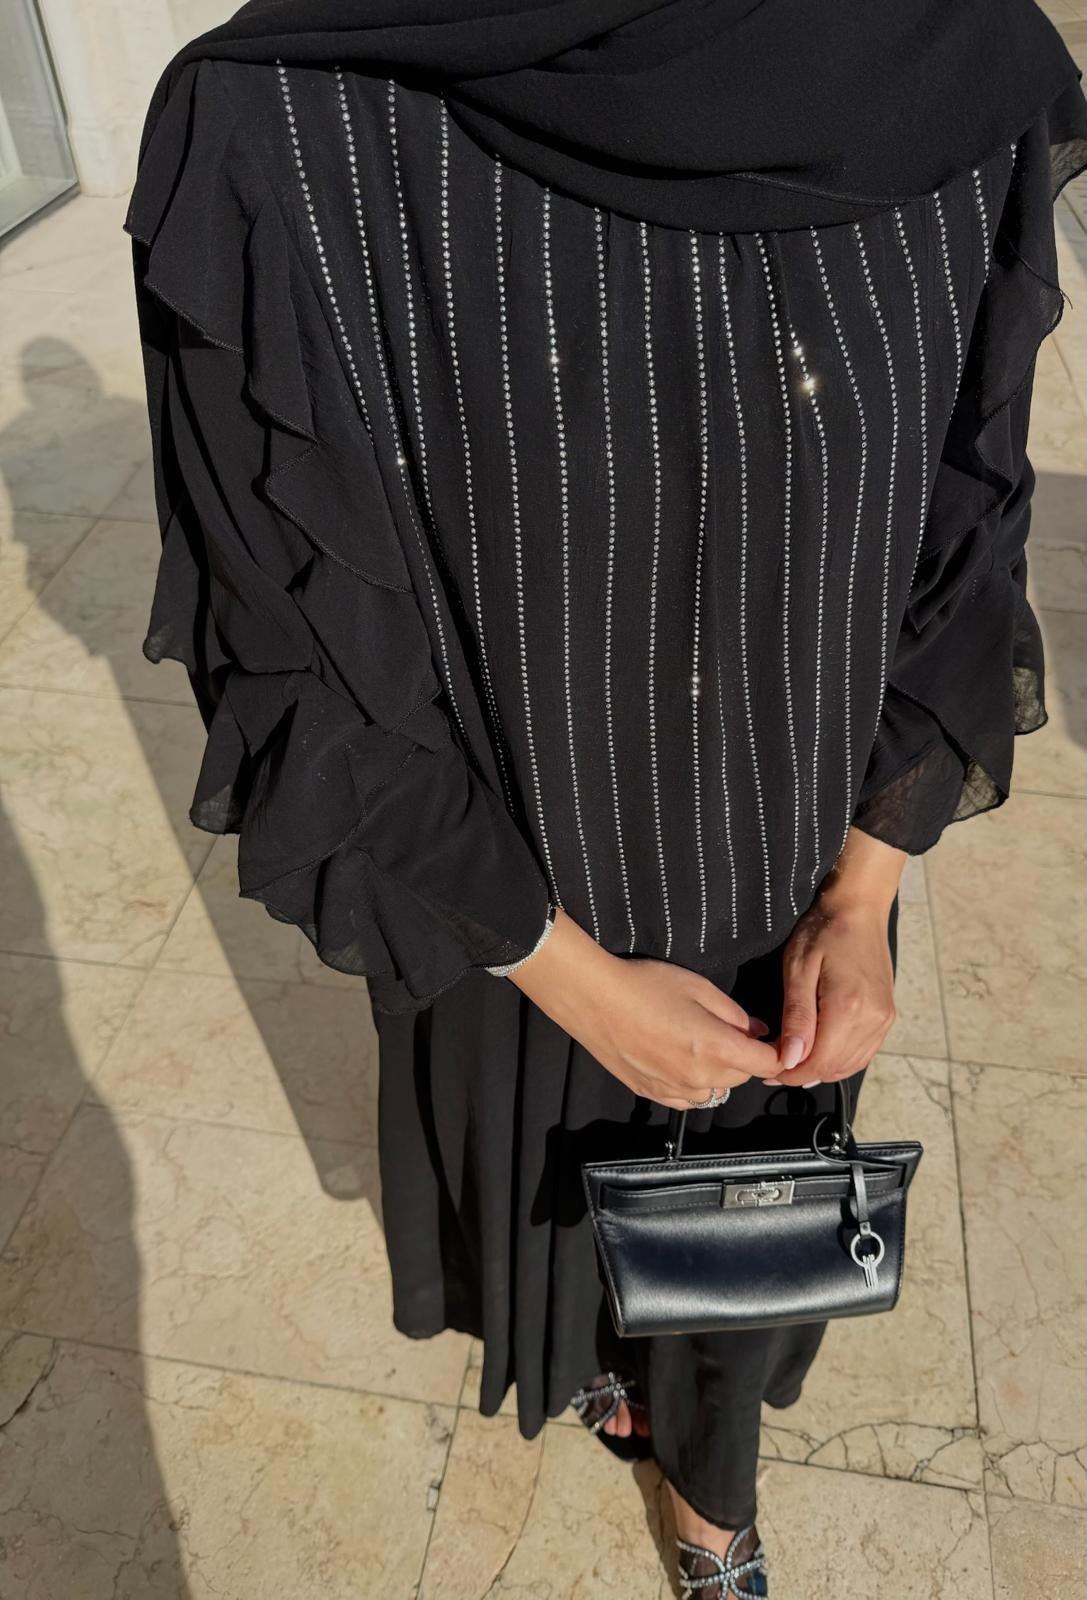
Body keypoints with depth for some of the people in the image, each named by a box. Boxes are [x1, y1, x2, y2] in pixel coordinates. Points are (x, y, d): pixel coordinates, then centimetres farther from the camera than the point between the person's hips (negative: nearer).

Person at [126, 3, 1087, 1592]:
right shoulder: (285, 135, -26)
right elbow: (298, 663, -20)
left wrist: (862, 889, -12)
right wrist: (570, 976, -16)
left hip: (794, 899, 3)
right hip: (514, 906, -2)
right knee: (552, 1181, 31)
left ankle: (706, 1473, 65)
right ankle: (581, 1347, 71)